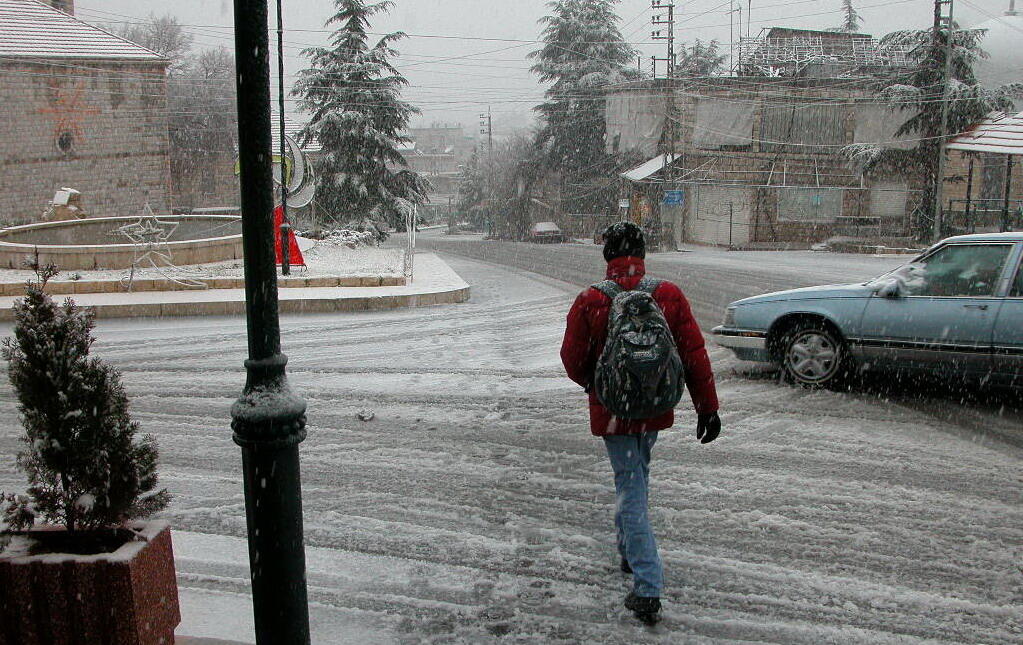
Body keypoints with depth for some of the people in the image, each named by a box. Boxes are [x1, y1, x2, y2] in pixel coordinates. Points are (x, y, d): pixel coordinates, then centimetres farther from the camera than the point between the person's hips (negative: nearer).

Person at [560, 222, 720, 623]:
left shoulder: (590, 302, -13)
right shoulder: (669, 295, -7)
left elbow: (573, 360, -5)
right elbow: (695, 354, -6)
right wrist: (707, 408, 2)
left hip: (613, 412, -3)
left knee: (631, 491, 3)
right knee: (635, 480, 26)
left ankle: (648, 591, -2)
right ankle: (630, 554, 43)